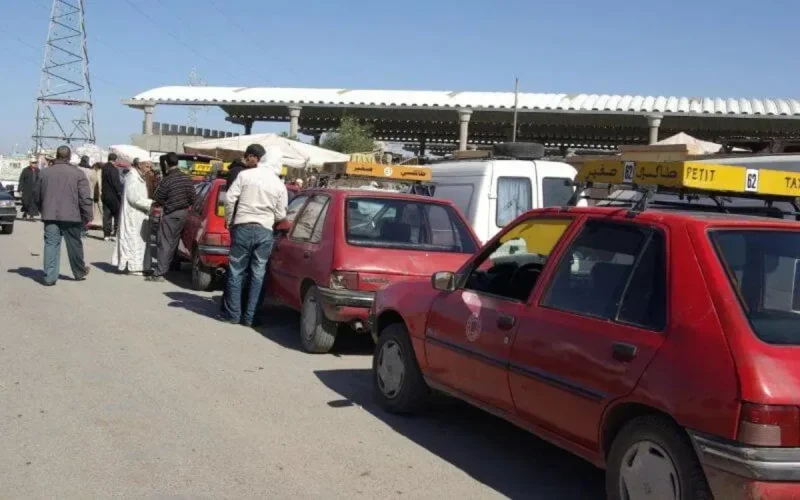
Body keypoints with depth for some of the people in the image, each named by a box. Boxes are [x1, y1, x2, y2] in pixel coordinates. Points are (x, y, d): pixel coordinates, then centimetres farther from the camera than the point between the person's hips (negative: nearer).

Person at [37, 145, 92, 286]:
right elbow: (85, 198, -8)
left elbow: (39, 196, 16)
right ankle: (80, 273, 26)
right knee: (74, 245, 11)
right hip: (71, 216, -3)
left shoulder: (45, 172, 8)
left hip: (50, 216, 3)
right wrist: (87, 217, -1)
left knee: (51, 245, 3)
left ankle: (49, 277, -2)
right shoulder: (77, 173, -5)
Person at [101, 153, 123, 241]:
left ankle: (106, 234, 10)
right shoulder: (114, 169, -16)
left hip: (105, 195, 7)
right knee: (117, 215, 3)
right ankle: (114, 233, -1)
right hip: (114, 196, -7)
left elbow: (102, 182, 13)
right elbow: (116, 183, -18)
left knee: (106, 215, 9)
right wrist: (120, 194, -13)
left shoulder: (103, 168, 8)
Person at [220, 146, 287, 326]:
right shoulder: (280, 185, 1)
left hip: (243, 228, -1)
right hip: (265, 231, 1)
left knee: (236, 271, 8)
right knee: (258, 274, 6)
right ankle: (249, 316, 9)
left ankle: (232, 313, 11)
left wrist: (229, 221, 8)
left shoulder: (245, 175, -3)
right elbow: (281, 214, 6)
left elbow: (230, 198, -5)